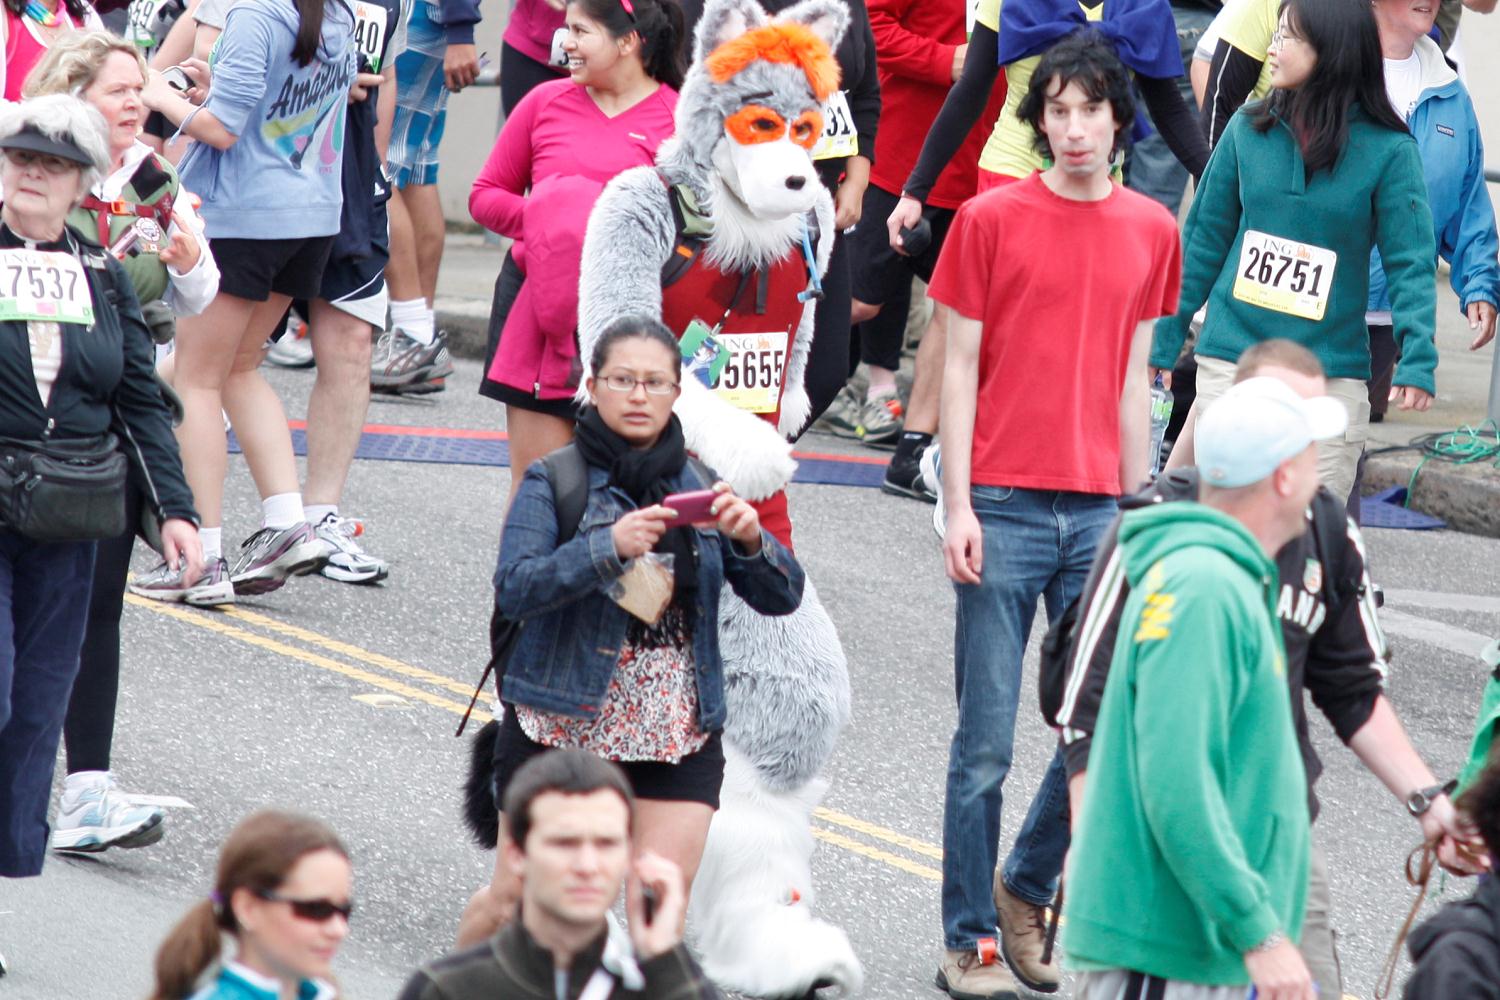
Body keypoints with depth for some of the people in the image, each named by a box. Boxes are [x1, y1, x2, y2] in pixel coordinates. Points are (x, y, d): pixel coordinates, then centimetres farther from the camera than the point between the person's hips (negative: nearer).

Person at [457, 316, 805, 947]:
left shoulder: (699, 487, 7)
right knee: (516, 902, 6)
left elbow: (782, 598, 3)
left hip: (678, 736, 2)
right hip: (562, 725, -2)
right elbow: (514, 589, -17)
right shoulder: (554, 482, -2)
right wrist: (610, 547, -31)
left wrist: (749, 539, -18)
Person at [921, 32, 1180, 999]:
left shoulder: (1151, 229, 8)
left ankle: (1026, 890, 25)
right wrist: (958, 507, -7)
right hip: (1004, 509, -3)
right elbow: (961, 365, -1)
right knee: (986, 742, 0)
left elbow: (1133, 377, 13)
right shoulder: (992, 218, -2)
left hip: (1097, 513, 3)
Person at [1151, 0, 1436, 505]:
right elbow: (1205, 238, 10)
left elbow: (1410, 263, -8)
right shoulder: (1248, 130, 2)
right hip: (1231, 358, 2)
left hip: (1331, 367, -2)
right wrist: (1165, 337, 11)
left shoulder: (1388, 150, -6)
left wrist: (1418, 359, -21)